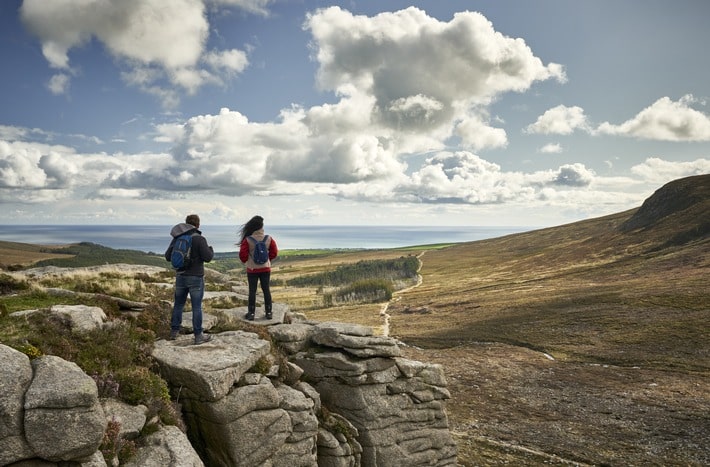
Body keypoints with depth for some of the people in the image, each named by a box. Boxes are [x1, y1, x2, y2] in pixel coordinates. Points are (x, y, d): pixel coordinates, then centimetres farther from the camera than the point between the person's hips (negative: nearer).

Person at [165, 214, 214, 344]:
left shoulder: (177, 238, 3)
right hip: (196, 278, -5)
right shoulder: (199, 239, -14)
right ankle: (198, 336, 6)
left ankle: (174, 331, 25)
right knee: (197, 307, 0)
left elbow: (168, 256, 8)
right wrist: (211, 250, 4)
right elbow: (207, 257, -16)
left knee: (178, 304, 17)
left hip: (180, 276, 5)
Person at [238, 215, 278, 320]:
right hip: (265, 268, 2)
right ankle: (268, 312, 15)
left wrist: (245, 261, 10)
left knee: (252, 291, 6)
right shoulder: (269, 239, -8)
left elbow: (243, 254, -11)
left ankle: (251, 313, 11)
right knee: (266, 290, 10)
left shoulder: (247, 240, -15)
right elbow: (274, 252, 0)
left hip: (252, 269, -2)